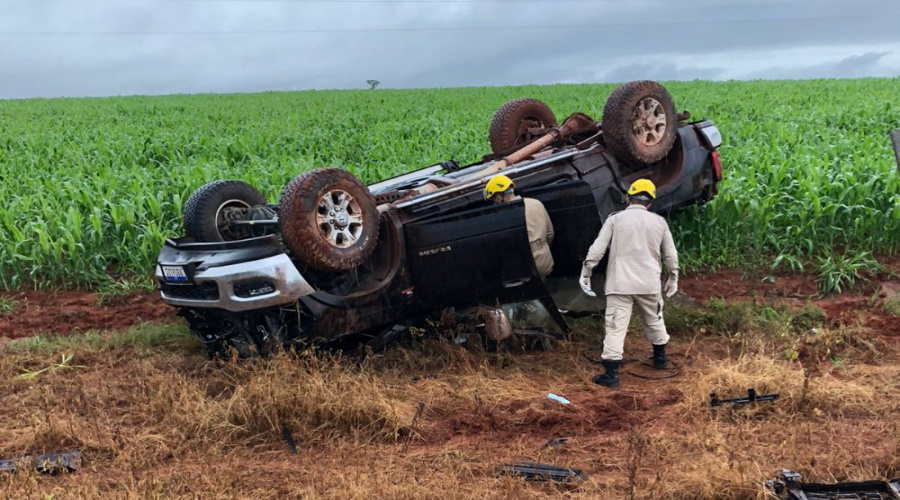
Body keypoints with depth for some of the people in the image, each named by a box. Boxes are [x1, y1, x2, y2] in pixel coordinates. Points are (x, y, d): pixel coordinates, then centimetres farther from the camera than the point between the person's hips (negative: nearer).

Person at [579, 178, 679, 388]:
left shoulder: (615, 219, -1)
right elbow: (670, 255, 12)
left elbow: (597, 249, -6)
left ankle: (611, 373, -7)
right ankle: (660, 357, 42)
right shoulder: (659, 222, 7)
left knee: (616, 327, -3)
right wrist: (673, 278, 26)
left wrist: (585, 273, 3)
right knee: (654, 320, 24)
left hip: (620, 284, -3)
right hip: (649, 284, 3)